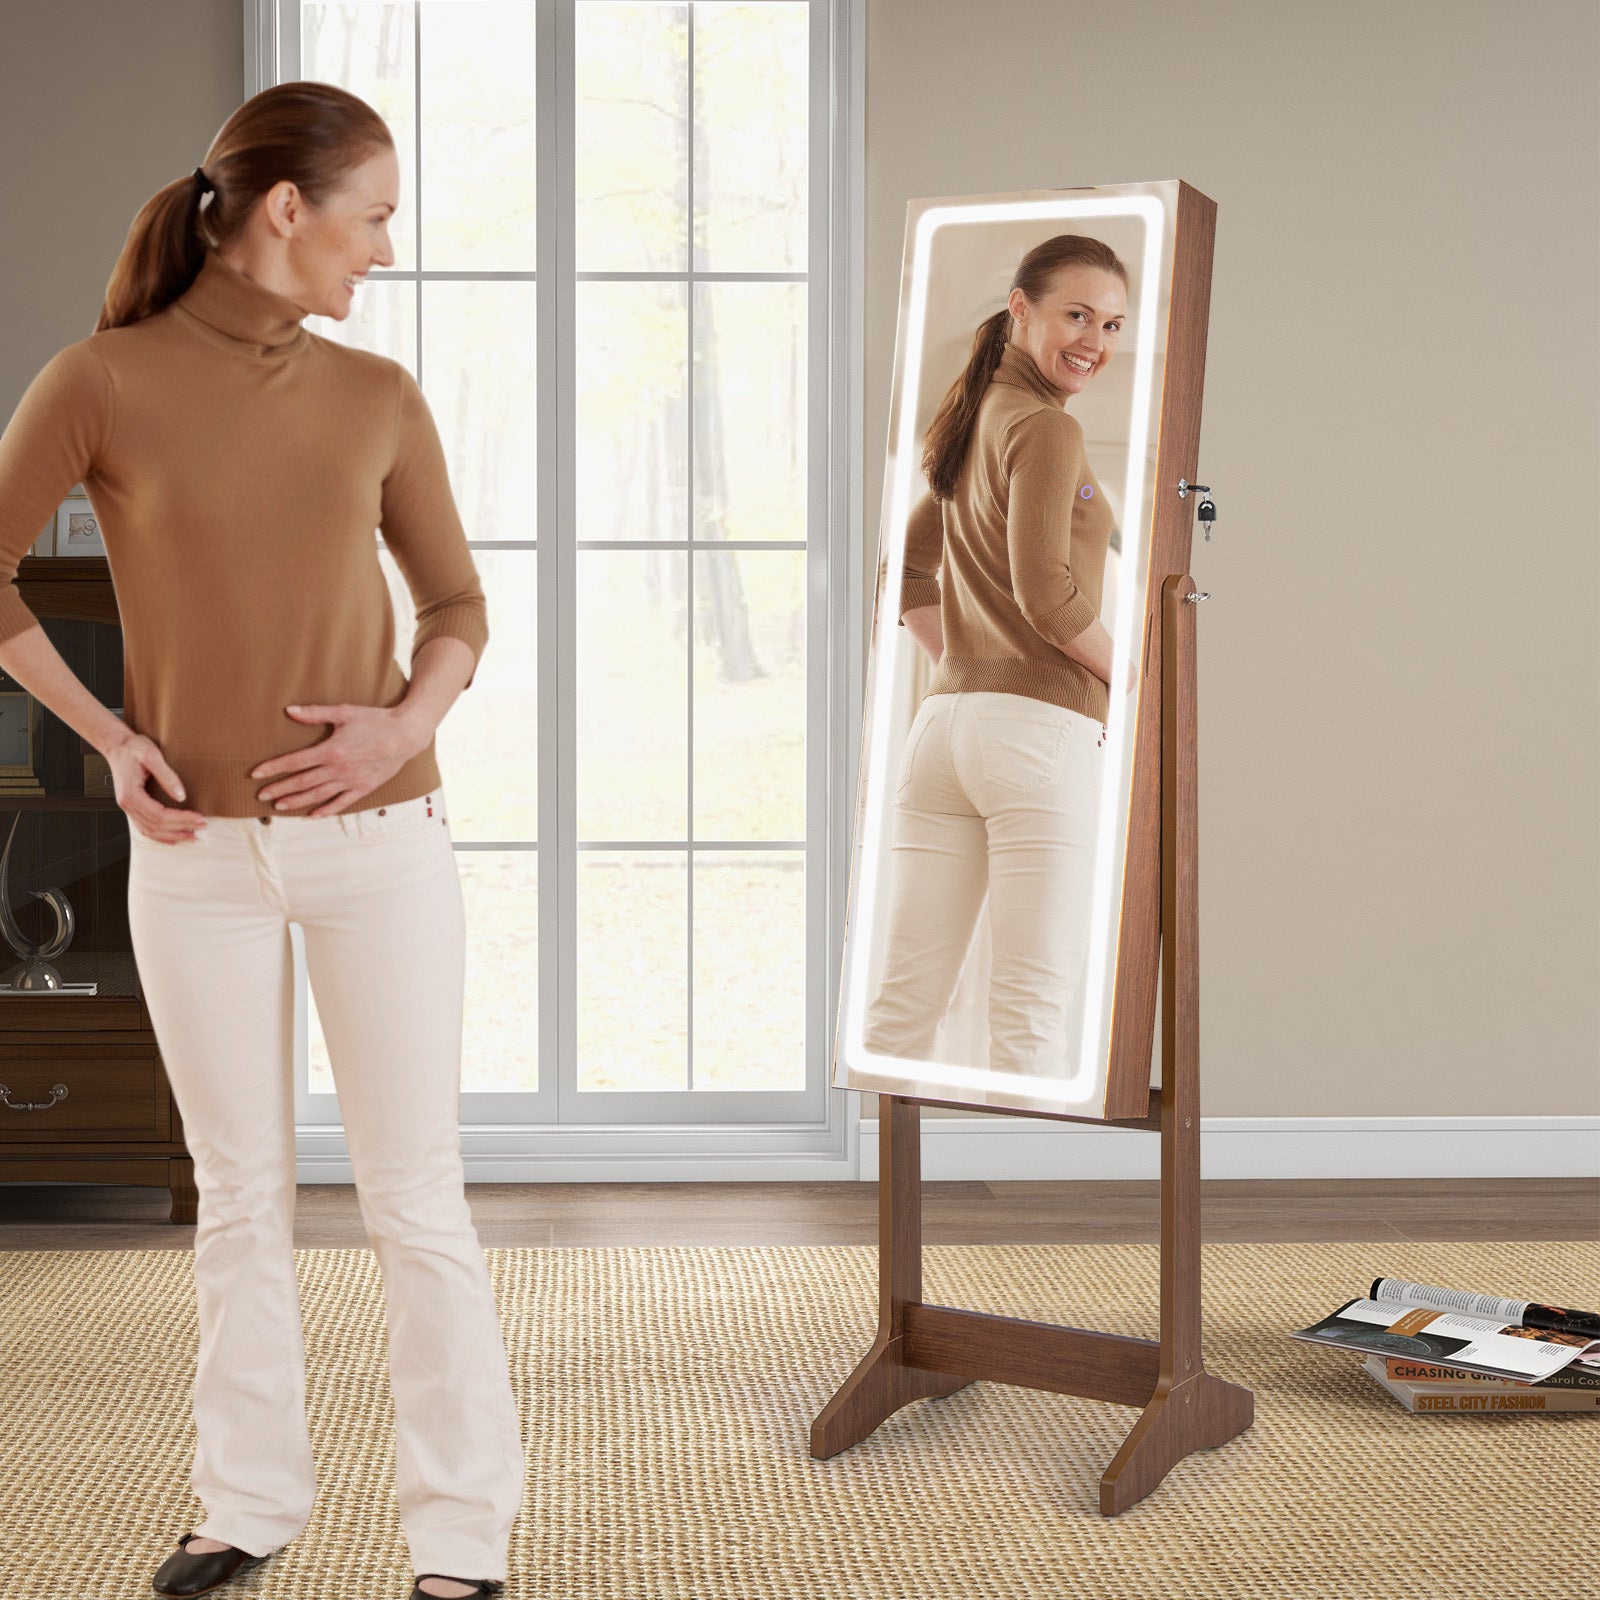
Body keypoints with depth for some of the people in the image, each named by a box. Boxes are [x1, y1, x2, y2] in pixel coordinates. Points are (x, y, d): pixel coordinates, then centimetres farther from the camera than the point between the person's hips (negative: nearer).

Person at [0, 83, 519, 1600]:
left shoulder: (378, 397, 1)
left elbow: (456, 605, 8)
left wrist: (408, 722, -12)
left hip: (377, 842, 1)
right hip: (199, 853, 0)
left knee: (415, 1202, 2)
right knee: (239, 1194, 12)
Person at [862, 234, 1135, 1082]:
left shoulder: (969, 427, 21)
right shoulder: (1045, 428, -5)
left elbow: (907, 574, 27)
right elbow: (1046, 590, -16)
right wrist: (1130, 676, -2)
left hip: (942, 723, 8)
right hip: (1043, 727, -8)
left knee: (904, 998, 6)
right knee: (1035, 1003, -7)